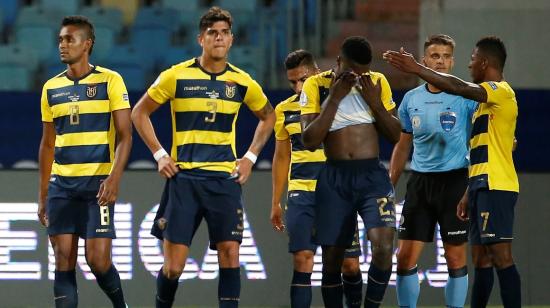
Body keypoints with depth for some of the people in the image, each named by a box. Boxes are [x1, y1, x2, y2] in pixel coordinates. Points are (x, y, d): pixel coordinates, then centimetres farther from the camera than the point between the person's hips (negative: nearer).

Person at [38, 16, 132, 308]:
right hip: (61, 185, 4)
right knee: (64, 261, 0)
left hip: (98, 184, -4)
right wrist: (42, 194, 14)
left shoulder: (110, 81, -3)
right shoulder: (51, 88, 11)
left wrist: (114, 179, -18)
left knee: (98, 260, -9)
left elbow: (124, 135, -5)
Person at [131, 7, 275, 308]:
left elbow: (268, 116, 23)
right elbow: (140, 113, 8)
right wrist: (159, 155, -1)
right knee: (173, 266, -4)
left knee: (230, 254, -7)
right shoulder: (176, 76, -2)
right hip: (183, 177, -2)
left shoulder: (242, 82, 5)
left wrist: (250, 158, 11)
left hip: (225, 178, 2)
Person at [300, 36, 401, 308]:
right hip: (334, 178, 0)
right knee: (331, 257, 4)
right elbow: (309, 141, -9)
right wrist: (334, 98, -13)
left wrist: (375, 102, -8)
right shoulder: (316, 85, -1)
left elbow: (395, 135, 6)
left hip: (372, 176, 0)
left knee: (383, 247, -19)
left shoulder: (377, 83, 5)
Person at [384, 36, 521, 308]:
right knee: (481, 259, 11)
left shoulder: (501, 92, -9)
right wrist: (470, 194, 24)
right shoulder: (487, 98, 22)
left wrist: (416, 69, -26)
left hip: (495, 188, -10)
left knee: (501, 256, -14)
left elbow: (459, 88, -26)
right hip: (484, 187, 10)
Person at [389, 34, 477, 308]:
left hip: (455, 181, -4)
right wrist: (389, 186, 13)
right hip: (420, 182, 4)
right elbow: (402, 146, 17)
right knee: (406, 257, 0)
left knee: (456, 257, 1)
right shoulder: (411, 99, 9)